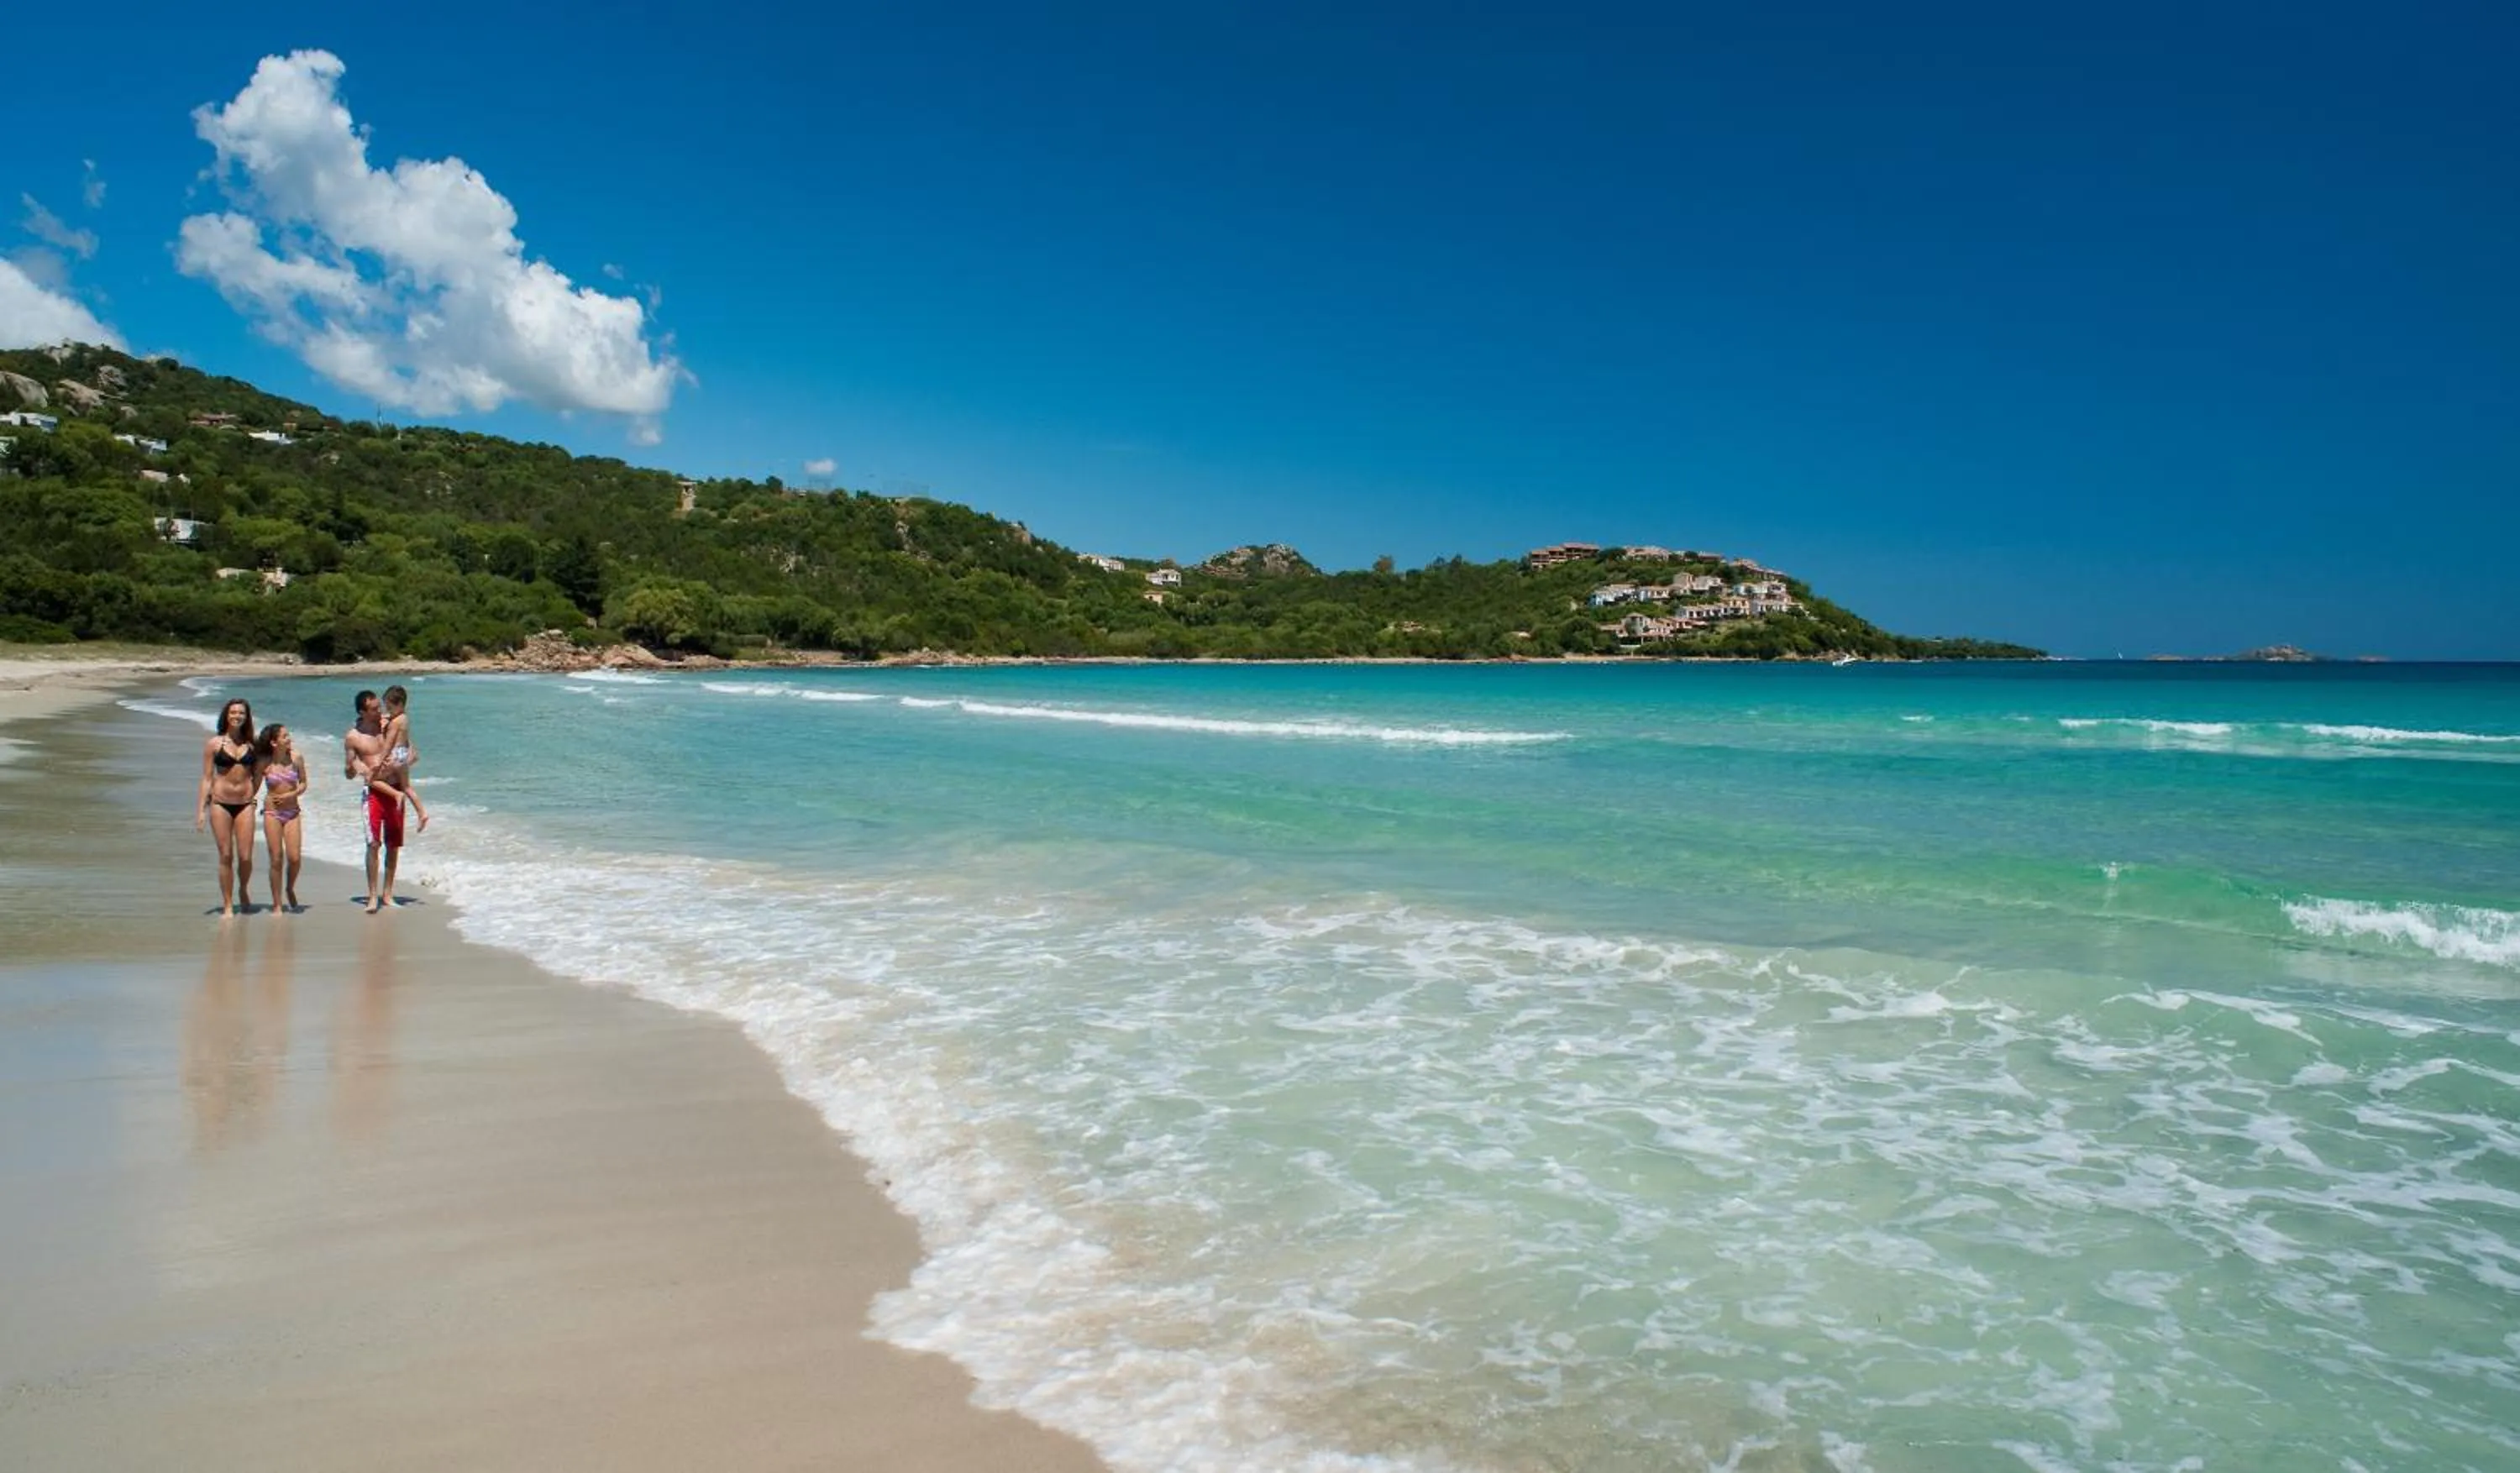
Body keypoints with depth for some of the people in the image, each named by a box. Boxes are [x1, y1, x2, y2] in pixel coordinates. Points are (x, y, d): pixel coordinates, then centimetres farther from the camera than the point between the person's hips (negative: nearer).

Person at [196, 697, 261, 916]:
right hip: (221, 803, -1)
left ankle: (243, 891, 26)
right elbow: (207, 778, 1)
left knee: (245, 857, -3)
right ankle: (227, 905, 11)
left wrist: (252, 796, 2)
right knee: (226, 856, 1)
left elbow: (258, 774, 15)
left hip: (245, 804, 1)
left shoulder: (252, 744, 7)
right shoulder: (214, 743, 1)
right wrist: (201, 809, -3)